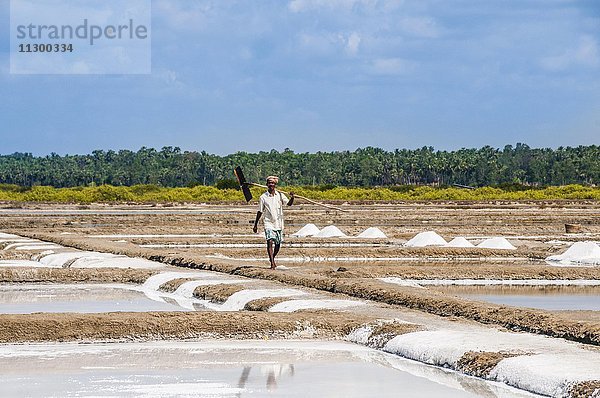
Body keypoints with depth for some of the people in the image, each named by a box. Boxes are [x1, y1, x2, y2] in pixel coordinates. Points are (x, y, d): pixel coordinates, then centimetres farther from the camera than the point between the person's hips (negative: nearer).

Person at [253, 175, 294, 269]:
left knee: (278, 244, 10)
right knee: (270, 242, -17)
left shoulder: (280, 195, 3)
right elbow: (260, 212, 5)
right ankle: (272, 263, -20)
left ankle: (272, 258, 35)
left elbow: (289, 203, -6)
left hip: (279, 223, 2)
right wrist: (255, 225, 8)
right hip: (269, 223, -2)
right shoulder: (263, 197, -1)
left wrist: (292, 198, -28)